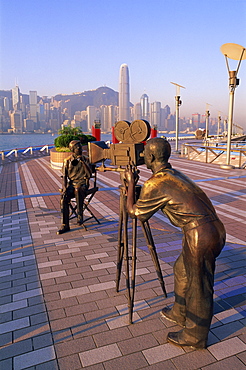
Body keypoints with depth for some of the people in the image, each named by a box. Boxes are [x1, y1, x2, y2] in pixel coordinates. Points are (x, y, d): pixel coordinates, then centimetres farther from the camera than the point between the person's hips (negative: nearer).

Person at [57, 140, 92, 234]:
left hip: (82, 183, -1)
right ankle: (65, 225, -22)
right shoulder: (67, 161, 8)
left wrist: (83, 162, -14)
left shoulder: (84, 159, 6)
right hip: (71, 184, 2)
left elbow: (89, 174, -5)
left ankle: (80, 215, -28)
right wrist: (64, 187, -12)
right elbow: (64, 176, 6)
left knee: (78, 190, -39)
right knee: (64, 198, -28)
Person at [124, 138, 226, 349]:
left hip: (201, 236, -9)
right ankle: (180, 314, 43)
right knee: (182, 270, 24)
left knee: (198, 286, 8)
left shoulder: (156, 183, -14)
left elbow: (133, 211, -1)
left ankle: (195, 336, 29)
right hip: (215, 230, 9)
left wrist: (131, 183, 8)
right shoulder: (174, 175, 14)